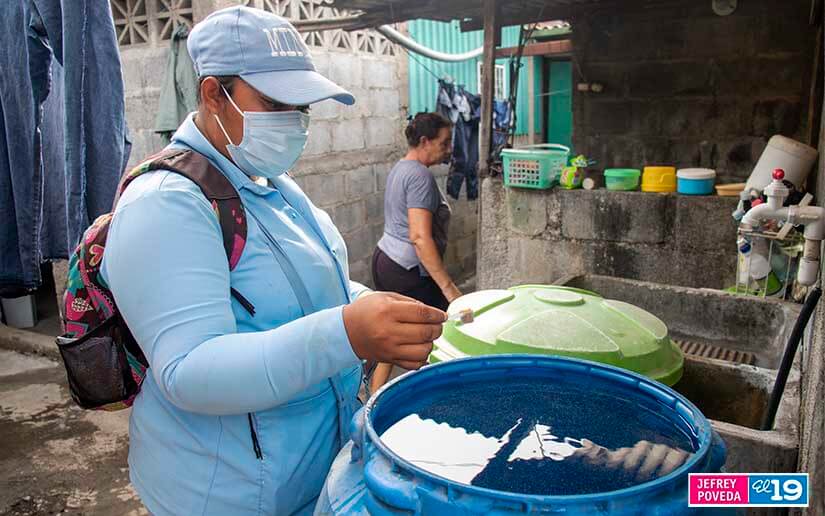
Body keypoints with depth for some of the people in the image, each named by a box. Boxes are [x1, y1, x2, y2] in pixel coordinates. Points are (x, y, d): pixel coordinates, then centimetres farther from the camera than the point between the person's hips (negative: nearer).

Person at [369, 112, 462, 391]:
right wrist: (449, 288, -28)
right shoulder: (421, 175, -17)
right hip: (409, 271, -10)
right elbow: (420, 237, -27)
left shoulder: (399, 168, 14)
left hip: (384, 259, 10)